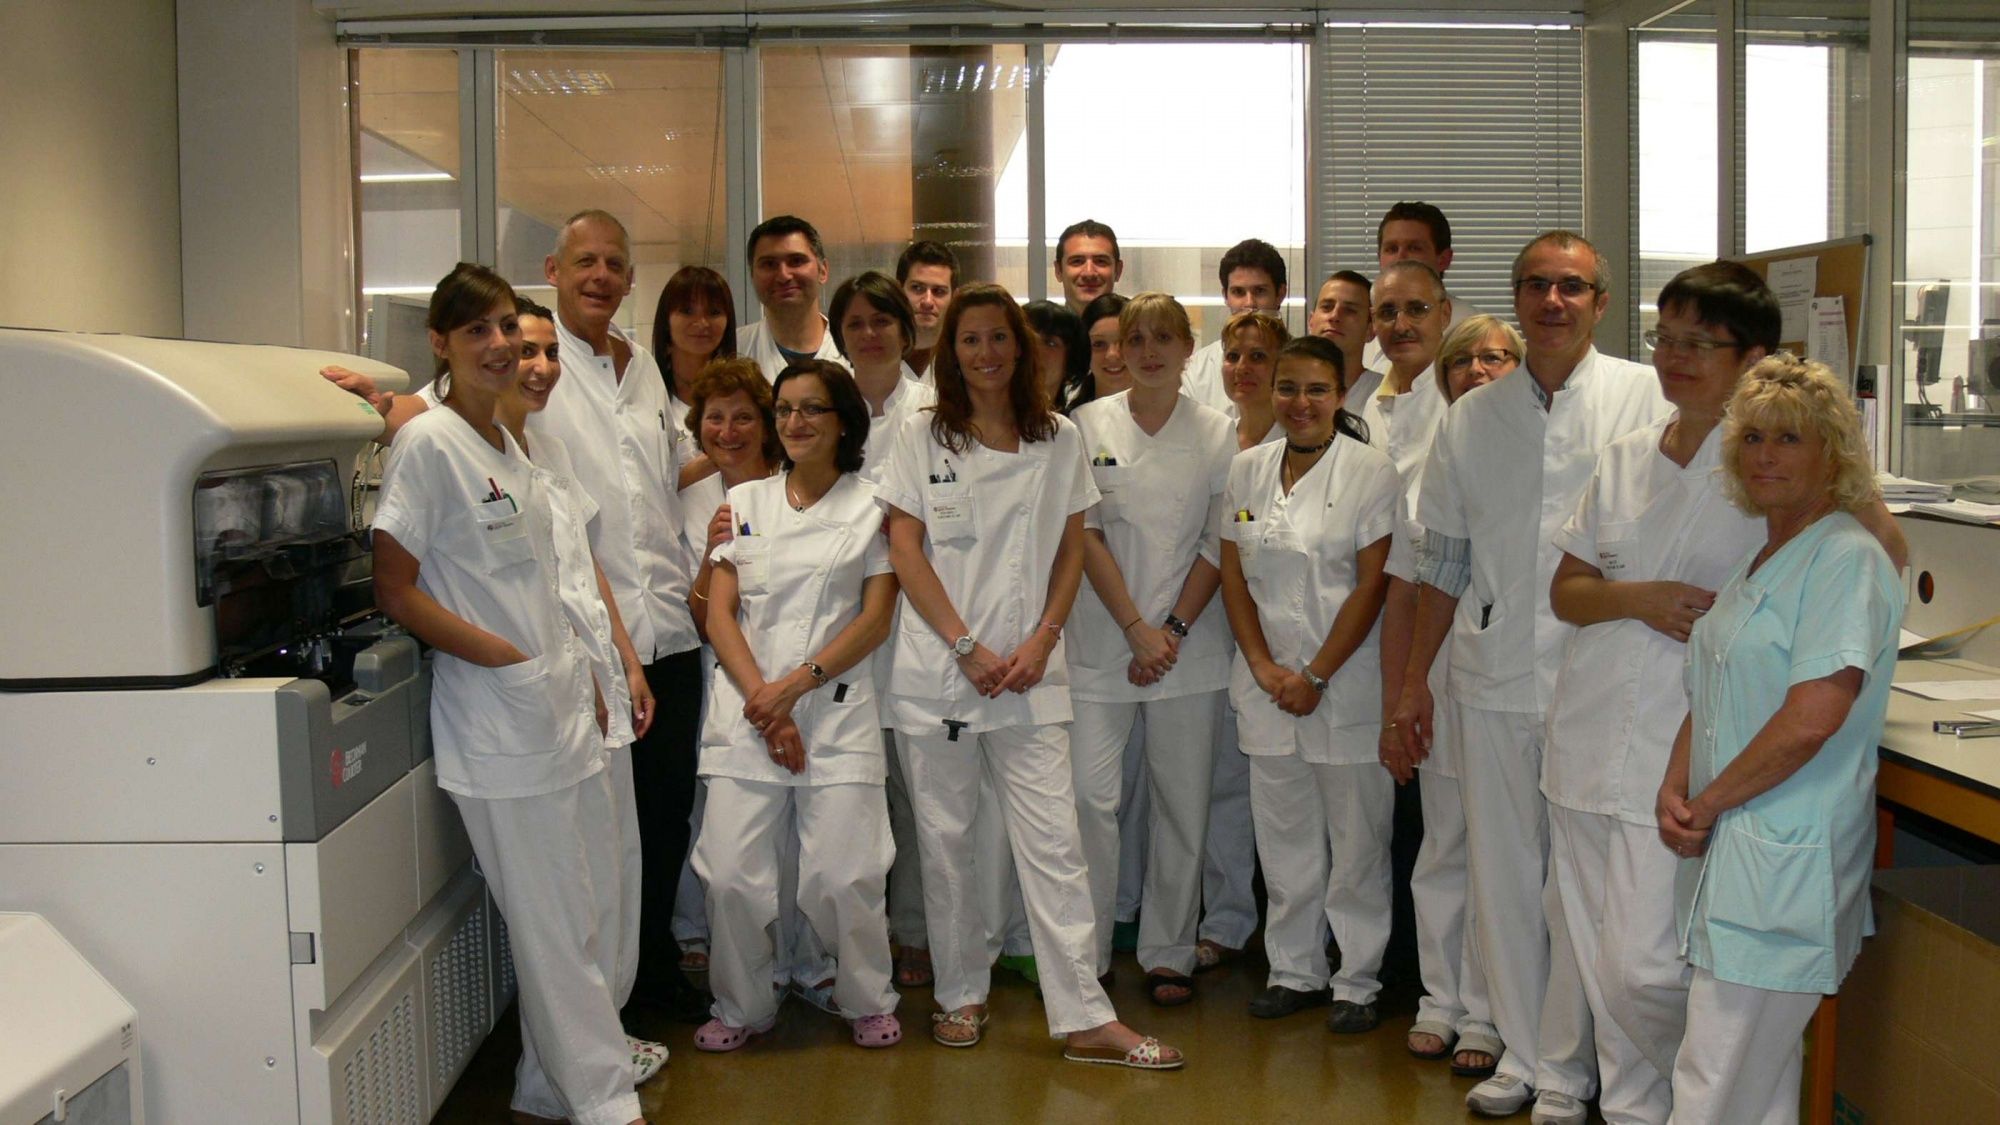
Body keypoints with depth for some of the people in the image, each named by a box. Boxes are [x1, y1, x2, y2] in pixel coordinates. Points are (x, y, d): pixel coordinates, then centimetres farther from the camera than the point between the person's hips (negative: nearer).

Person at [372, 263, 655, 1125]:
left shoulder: (526, 442, 12)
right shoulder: (428, 445, -12)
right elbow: (396, 593, -14)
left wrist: (622, 661, 10)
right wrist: (518, 664, -15)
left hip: (575, 705, 8)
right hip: (507, 722, -8)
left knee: (597, 903, 16)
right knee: (556, 923, 1)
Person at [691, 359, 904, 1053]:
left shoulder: (872, 508, 7)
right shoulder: (744, 502, 13)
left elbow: (876, 618, 0)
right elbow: (719, 614, 7)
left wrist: (797, 683, -10)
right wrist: (761, 698, -7)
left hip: (837, 712, -2)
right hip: (746, 712, 2)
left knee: (841, 877, -7)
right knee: (732, 876, -4)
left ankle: (867, 1000, 17)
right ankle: (743, 1007, 18)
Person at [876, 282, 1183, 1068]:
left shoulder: (1058, 441, 9)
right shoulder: (923, 437, 4)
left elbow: (1072, 549, 9)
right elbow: (905, 548, -2)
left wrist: (1041, 640, -6)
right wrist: (967, 646, -10)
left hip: (1030, 671, 1)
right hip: (937, 669, 0)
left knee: (1052, 841, -3)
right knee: (944, 840, 6)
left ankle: (1084, 1017, 0)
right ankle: (961, 995, 21)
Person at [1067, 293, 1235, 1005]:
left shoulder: (1217, 434, 6)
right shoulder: (1089, 425, 3)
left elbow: (1220, 543, 4)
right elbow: (1087, 534, -1)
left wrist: (1174, 629, -6)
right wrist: (1136, 628, -8)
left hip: (1189, 644, 1)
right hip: (1102, 639, -1)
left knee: (1183, 805, 4)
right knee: (1090, 795, -6)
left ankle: (1168, 955, 17)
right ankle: (1085, 953, 5)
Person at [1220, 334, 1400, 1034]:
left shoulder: (1371, 472, -5)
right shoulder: (1248, 470, 8)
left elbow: (1373, 586, -9)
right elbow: (1233, 576, 8)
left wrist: (1317, 676, -11)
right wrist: (1263, 666, -3)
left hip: (1346, 680, -4)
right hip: (1267, 682, 4)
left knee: (1356, 840, 2)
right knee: (1283, 836, 11)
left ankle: (1357, 982, 15)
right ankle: (1294, 971, 24)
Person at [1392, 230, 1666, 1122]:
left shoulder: (1645, 396, -1)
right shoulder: (1471, 417, 10)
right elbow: (1442, 561, 14)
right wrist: (1414, 679, 13)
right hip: (1492, 679, 4)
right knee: (1501, 876, 10)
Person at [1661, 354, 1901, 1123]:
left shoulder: (1847, 560, -12)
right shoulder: (1761, 558, 17)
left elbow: (1813, 717, -22)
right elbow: (1709, 698, 18)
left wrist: (1707, 805, -12)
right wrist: (1674, 791, 1)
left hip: (1784, 862, -9)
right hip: (1727, 853, 9)